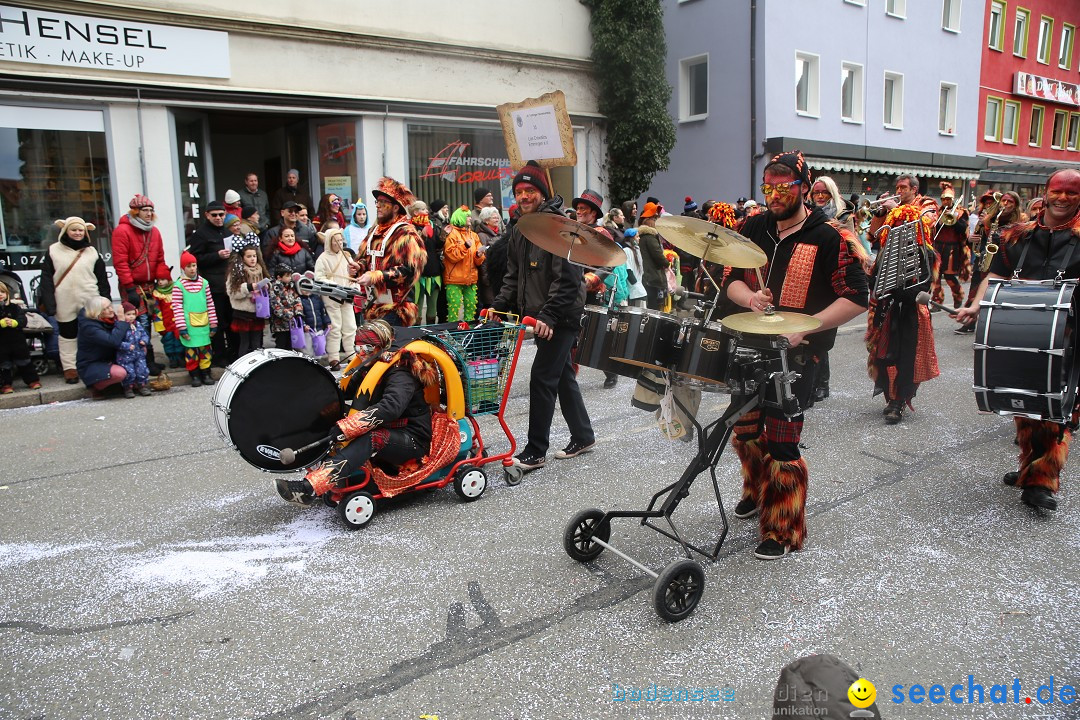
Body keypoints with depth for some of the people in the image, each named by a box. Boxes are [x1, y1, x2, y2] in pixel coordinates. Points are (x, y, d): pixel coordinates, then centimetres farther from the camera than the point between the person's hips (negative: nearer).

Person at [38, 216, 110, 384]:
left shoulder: (92, 252, 7)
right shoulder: (53, 251, 3)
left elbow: (102, 279, 6)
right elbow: (46, 279, 0)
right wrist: (48, 302, -7)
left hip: (90, 303, 1)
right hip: (65, 303, 0)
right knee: (68, 334, 8)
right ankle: (70, 367, 14)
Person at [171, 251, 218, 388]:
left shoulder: (204, 282, 7)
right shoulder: (178, 285, -3)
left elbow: (210, 304, 9)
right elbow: (177, 307, -5)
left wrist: (213, 324, 7)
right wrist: (182, 328, -9)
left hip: (204, 324, 3)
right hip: (189, 324, -3)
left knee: (206, 348, 7)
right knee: (191, 349, 3)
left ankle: (206, 372, 19)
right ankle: (194, 374, 13)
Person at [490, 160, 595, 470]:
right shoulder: (519, 231, 13)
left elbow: (567, 278, -21)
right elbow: (514, 275, 17)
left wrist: (548, 315, -28)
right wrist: (499, 306, 4)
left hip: (561, 317, -9)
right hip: (541, 316, 9)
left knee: (542, 379, -9)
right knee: (563, 376, 16)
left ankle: (535, 452, -1)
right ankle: (583, 437, 30)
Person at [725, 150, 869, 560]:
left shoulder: (826, 238, -11)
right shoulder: (755, 227, 5)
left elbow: (857, 299, -13)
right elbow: (733, 278, 9)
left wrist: (804, 327, -22)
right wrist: (750, 298, -14)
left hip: (799, 352, -6)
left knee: (781, 440, -8)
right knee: (744, 426, 16)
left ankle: (784, 533, 9)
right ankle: (758, 492, 44)